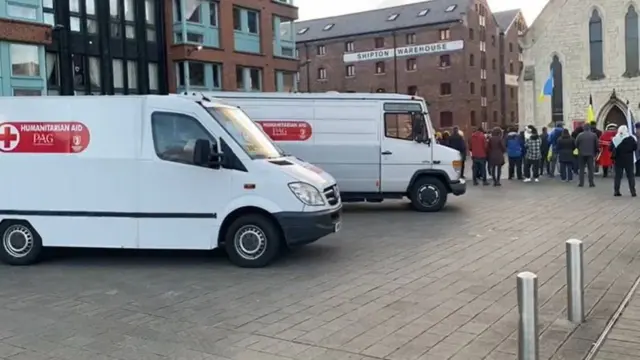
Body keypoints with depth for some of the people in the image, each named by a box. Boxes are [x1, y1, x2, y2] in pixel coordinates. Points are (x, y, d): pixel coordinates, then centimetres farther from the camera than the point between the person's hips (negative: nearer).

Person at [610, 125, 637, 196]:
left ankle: (616, 191, 5)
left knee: (617, 176, 7)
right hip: (629, 160, 0)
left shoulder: (614, 139, -7)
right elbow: (635, 148, -4)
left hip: (618, 160, 1)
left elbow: (610, 148, -5)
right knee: (630, 176, 7)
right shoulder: (631, 139, -7)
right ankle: (633, 191, 5)